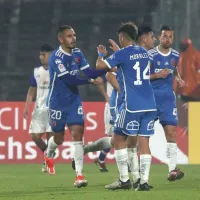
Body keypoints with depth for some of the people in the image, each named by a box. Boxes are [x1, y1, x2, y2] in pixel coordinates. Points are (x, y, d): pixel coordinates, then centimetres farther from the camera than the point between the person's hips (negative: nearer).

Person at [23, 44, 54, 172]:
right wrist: (27, 107, 6)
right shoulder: (37, 71, 9)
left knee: (50, 135, -5)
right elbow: (32, 91, 14)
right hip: (39, 108, 4)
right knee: (35, 135, 0)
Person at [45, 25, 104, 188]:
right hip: (58, 103, -4)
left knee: (77, 133, -9)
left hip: (74, 100, 4)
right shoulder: (56, 57, -19)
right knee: (59, 138, 9)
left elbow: (89, 72, -4)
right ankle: (49, 155, 46)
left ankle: (79, 174, -11)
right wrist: (90, 81, -25)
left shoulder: (77, 53, 2)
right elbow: (69, 80, -25)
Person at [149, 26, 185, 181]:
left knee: (171, 130, -7)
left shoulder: (175, 55, 6)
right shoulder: (150, 55, -9)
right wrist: (157, 75, -20)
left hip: (168, 98, 3)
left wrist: (179, 79, 6)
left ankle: (172, 169, -11)